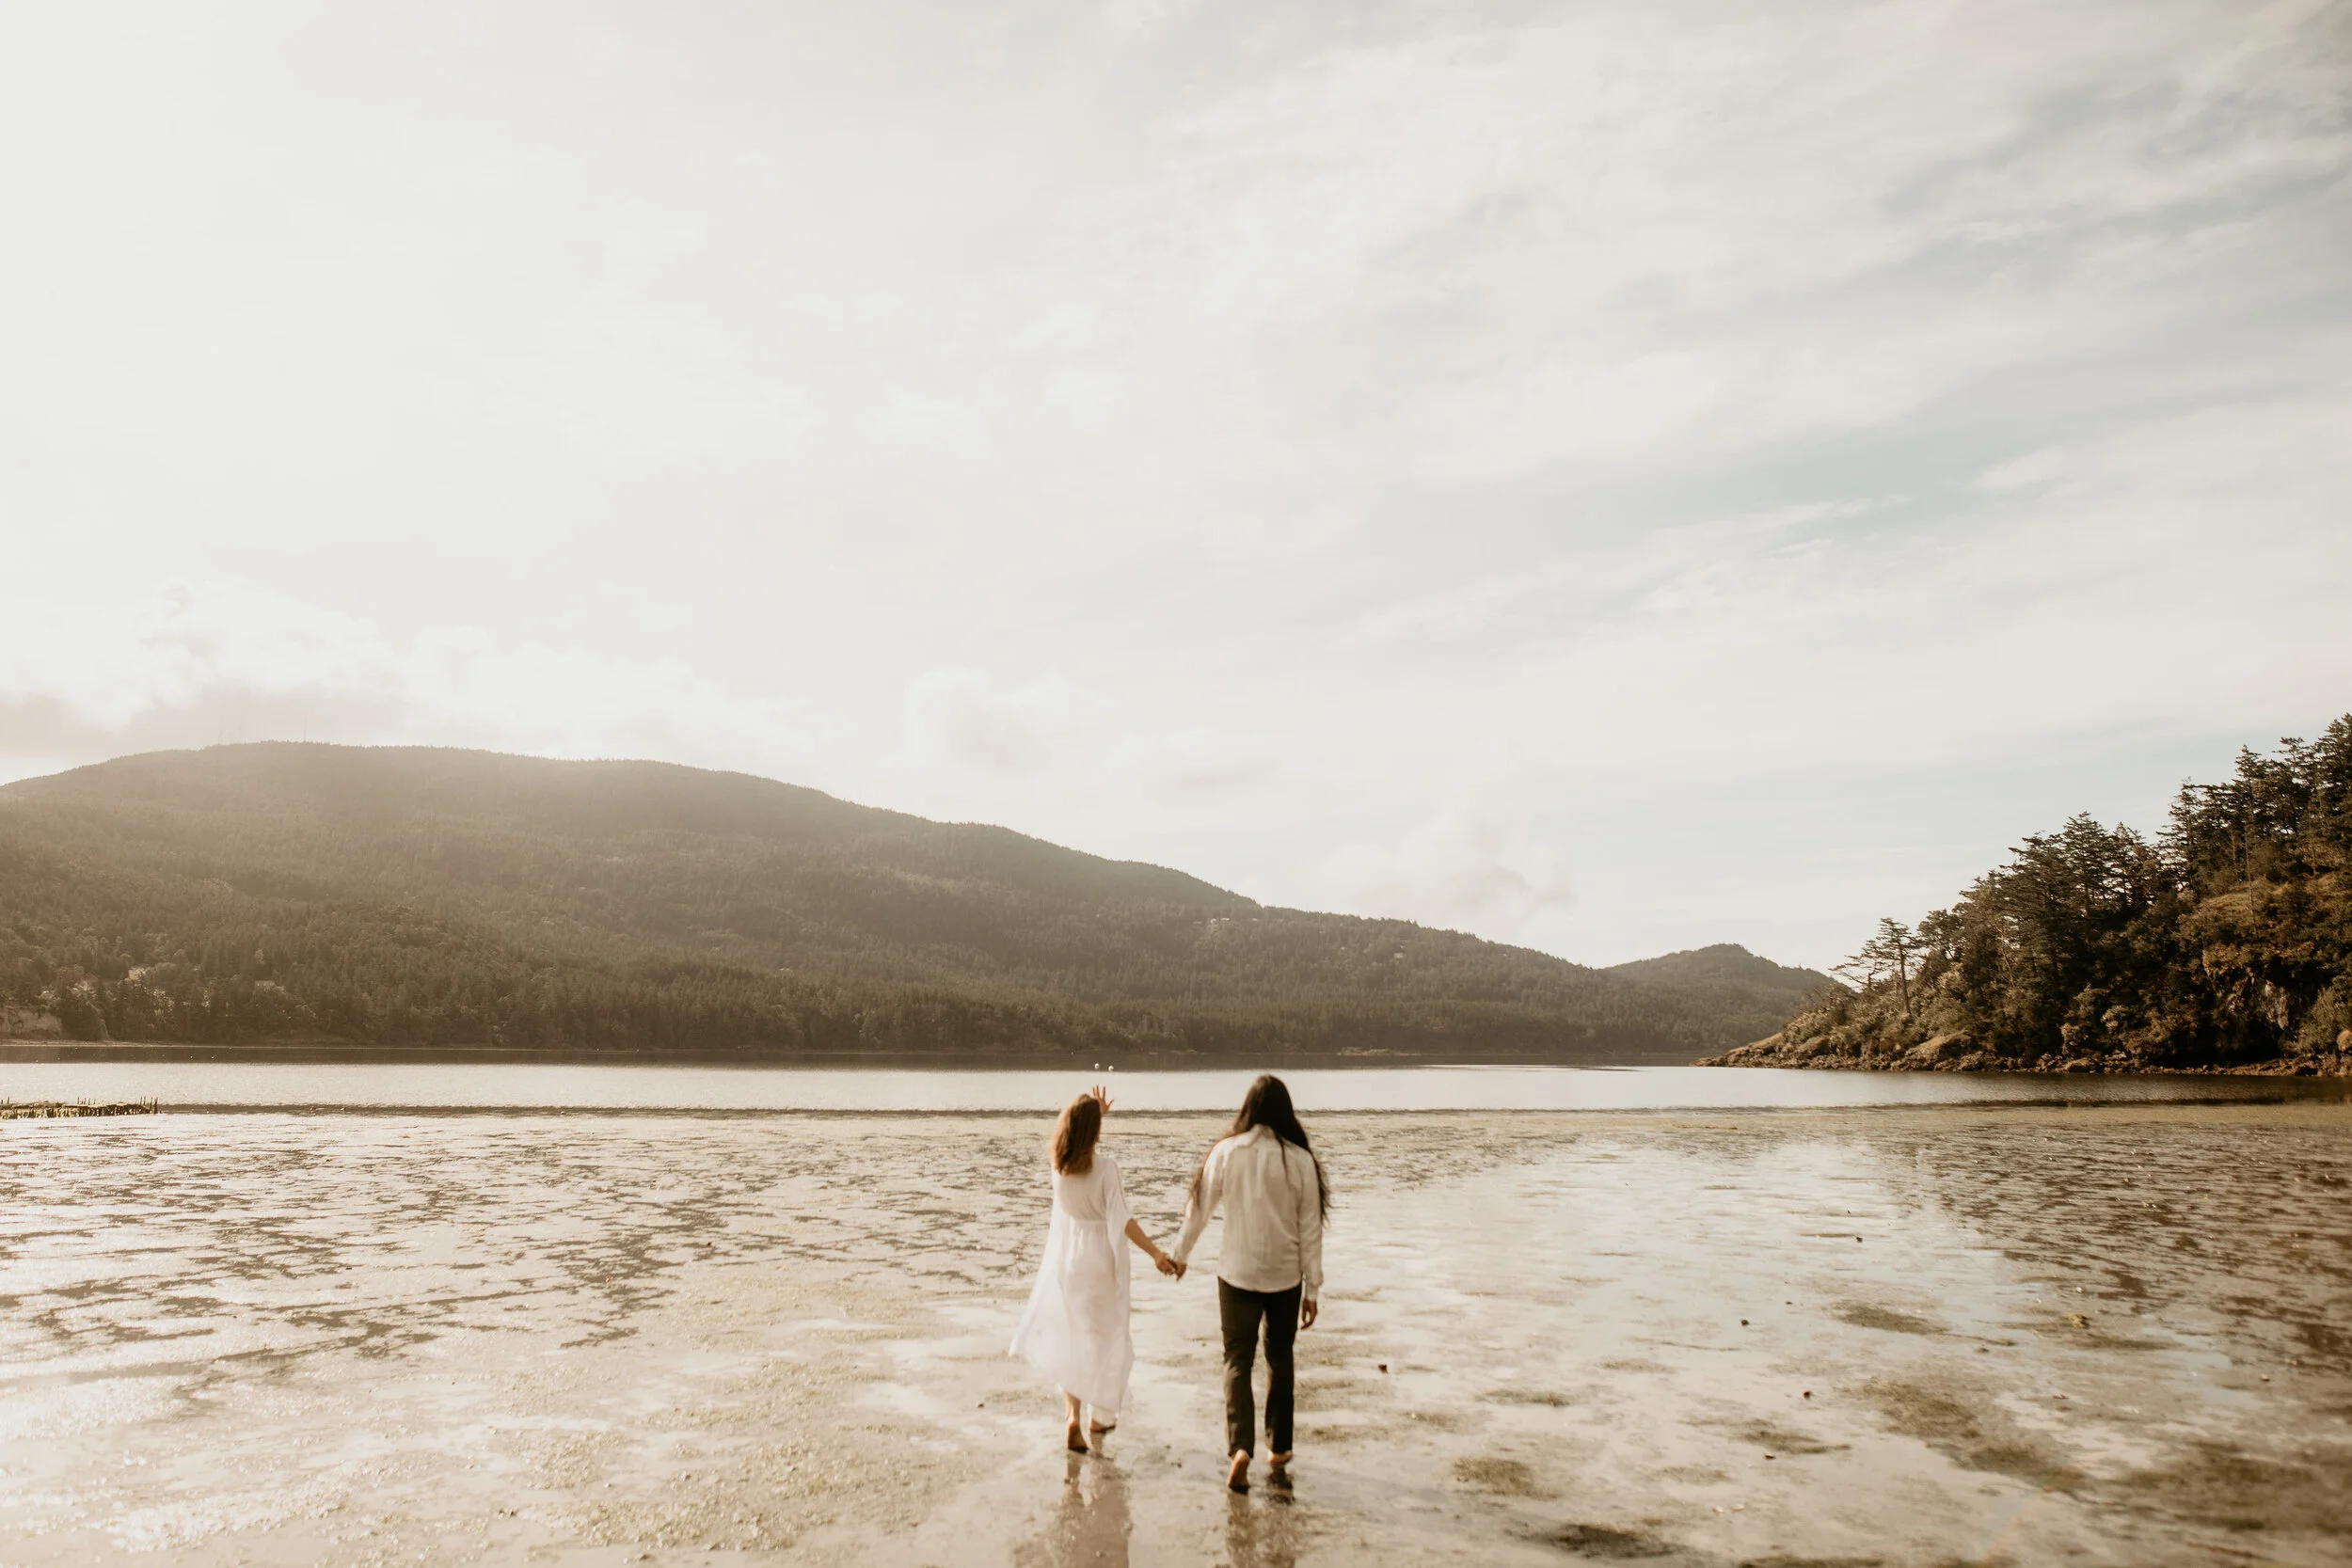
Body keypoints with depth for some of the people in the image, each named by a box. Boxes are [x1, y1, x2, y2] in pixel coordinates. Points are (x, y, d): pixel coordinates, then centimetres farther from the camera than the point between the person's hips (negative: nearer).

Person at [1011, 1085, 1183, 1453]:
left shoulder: (1057, 1163, -6)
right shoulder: (1105, 1165, -19)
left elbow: (1075, 1138, 20)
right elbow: (1122, 1220, -20)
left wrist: (1097, 1112, 23)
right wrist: (1156, 1253, -22)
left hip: (1066, 1255, 3)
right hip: (1100, 1257, -3)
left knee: (1070, 1338, 12)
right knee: (1105, 1336, 14)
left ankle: (1074, 1414, -2)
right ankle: (1101, 1415, 26)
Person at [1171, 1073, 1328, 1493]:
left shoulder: (1227, 1153, -10)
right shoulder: (1301, 1159, -9)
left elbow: (1199, 1209, 0)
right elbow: (1310, 1229, -5)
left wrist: (1181, 1254, 17)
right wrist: (1312, 1289, 4)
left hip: (1237, 1273, -1)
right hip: (1285, 1276, 1)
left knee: (1238, 1361, 7)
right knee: (1280, 1360, 19)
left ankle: (1239, 1448, -12)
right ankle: (1279, 1450, 25)